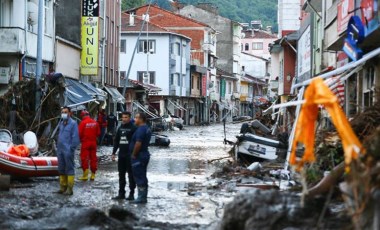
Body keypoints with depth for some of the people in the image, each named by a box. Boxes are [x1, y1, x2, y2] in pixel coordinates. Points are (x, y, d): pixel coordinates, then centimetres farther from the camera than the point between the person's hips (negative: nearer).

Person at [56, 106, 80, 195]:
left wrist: (71, 149, -15)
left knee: (69, 169, -5)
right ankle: (63, 187, 20)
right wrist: (58, 147, 14)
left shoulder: (73, 123, -8)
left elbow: (75, 138, -12)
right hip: (60, 150, 8)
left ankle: (69, 189, -3)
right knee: (61, 169, 12)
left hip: (68, 151, -8)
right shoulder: (61, 123, 15)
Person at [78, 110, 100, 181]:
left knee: (84, 158, 0)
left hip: (85, 142, -4)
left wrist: (80, 139, 8)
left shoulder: (83, 123, -11)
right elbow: (98, 133, 7)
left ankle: (85, 175, -5)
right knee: (93, 158, 10)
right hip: (93, 142, 5)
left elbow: (80, 133, -11)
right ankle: (93, 174, 13)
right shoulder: (95, 123, 3)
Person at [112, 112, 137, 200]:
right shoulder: (120, 128, 14)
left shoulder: (133, 128, -6)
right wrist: (114, 153, 13)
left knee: (131, 174, -2)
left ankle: (131, 193, 2)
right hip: (121, 155, 7)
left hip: (130, 155, -6)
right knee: (121, 174, 9)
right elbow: (116, 141, 18)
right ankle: (121, 193, 16)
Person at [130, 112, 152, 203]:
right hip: (144, 154, 10)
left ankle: (141, 197, -3)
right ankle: (143, 197, 21)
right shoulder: (147, 128, 13)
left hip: (139, 156, -10)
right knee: (143, 177, 15)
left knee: (139, 177, -5)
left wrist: (134, 155, -16)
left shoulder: (141, 129, -19)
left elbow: (138, 144, -25)